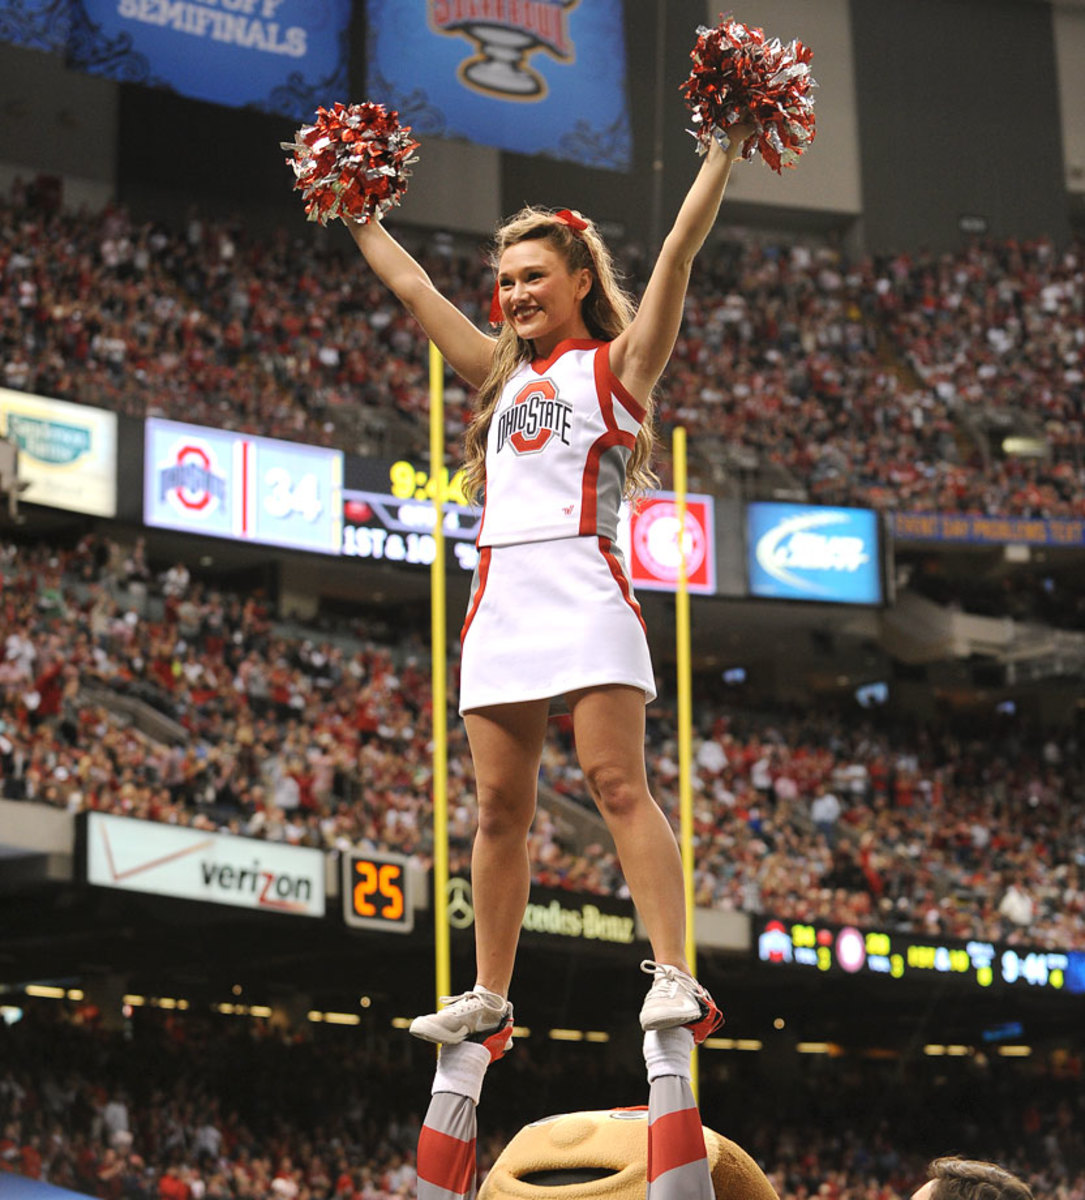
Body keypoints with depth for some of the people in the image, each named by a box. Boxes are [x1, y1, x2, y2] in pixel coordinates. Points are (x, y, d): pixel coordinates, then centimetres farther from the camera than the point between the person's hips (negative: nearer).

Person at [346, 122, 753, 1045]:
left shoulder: (617, 364, 9)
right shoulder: (503, 374, 24)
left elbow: (679, 252, 0)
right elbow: (413, 288, 32)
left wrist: (725, 151, -6)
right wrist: (356, 214, 37)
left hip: (583, 582, -6)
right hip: (501, 595, 6)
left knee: (617, 783, -15)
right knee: (501, 808, 5)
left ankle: (675, 975, -20)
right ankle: (490, 994, 9)